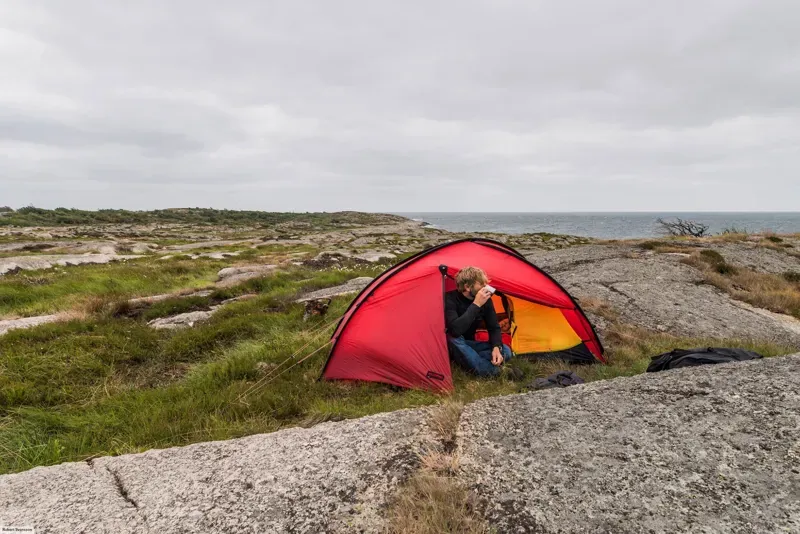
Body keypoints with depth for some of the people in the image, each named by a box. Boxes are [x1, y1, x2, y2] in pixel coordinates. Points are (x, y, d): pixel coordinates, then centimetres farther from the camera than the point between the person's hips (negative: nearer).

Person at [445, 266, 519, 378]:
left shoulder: (485, 299, -9)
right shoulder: (450, 299, -27)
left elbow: (494, 327, -3)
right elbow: (455, 330, -42)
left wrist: (496, 347, -24)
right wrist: (476, 305, -40)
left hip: (469, 344, 5)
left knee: (505, 351, -15)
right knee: (454, 338, -41)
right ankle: (493, 372, -35)